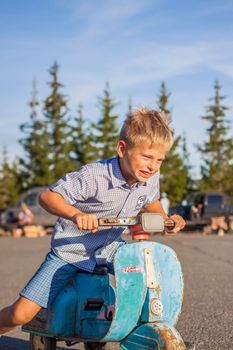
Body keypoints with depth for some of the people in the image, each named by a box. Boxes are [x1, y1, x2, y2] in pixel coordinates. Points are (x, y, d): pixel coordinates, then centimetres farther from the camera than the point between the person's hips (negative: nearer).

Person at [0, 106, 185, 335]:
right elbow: (47, 196, -27)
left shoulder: (151, 179, -8)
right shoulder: (93, 176, -28)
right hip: (70, 250, -6)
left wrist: (167, 219, -3)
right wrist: (75, 214, -45)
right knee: (21, 314, -14)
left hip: (110, 248, 6)